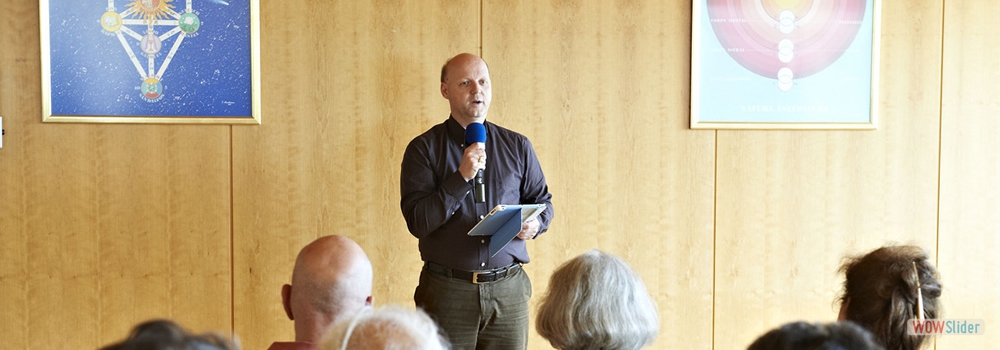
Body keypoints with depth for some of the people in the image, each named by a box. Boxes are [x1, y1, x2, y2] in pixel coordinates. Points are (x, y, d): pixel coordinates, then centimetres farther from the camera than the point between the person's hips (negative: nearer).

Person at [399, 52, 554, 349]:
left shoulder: (517, 146, 9)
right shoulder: (424, 148, 0)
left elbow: (543, 201, 18)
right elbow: (417, 222, -8)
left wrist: (535, 224, -5)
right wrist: (462, 177, -17)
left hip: (509, 290, 2)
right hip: (448, 291, -2)